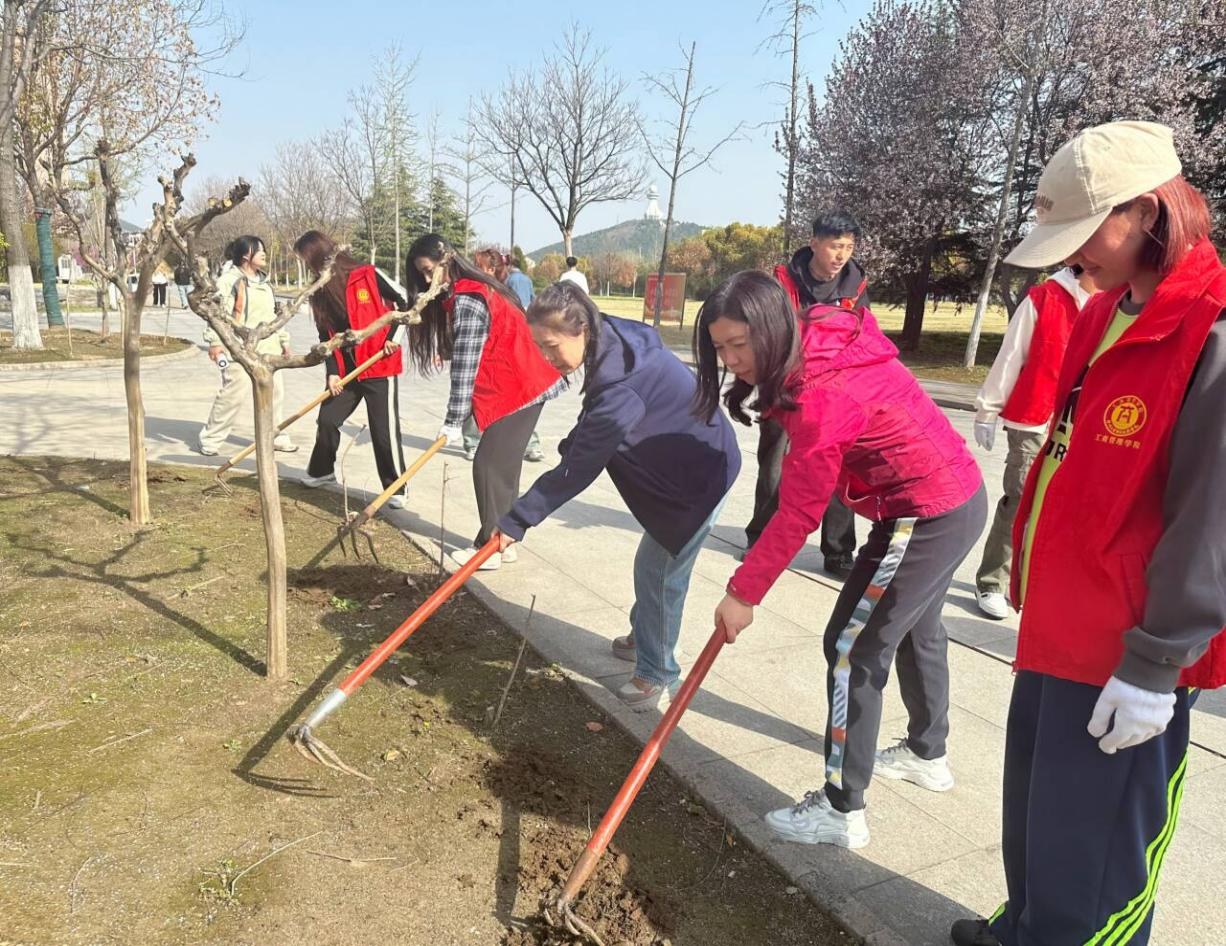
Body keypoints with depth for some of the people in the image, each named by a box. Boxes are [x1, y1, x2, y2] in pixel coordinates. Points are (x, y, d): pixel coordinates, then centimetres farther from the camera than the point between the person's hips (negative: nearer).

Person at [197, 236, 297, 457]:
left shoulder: (264, 281, 18)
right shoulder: (230, 280, -9)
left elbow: (275, 313, 24)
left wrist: (284, 340, 23)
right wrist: (215, 342, -24)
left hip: (268, 346, 8)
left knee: (275, 391, 11)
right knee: (233, 393, -9)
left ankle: (278, 437, 24)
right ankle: (209, 439, 4)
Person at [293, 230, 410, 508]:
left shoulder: (368, 276, -11)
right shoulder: (321, 292, 6)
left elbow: (406, 301, -5)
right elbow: (326, 335, 7)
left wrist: (395, 336, -12)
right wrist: (332, 371, -2)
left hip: (379, 366, -6)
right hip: (345, 369, 6)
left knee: (384, 429, -5)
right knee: (327, 419, 10)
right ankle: (321, 470, 34)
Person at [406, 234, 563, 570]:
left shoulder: (466, 300, -16)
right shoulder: (475, 289, 15)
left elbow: (464, 367, -20)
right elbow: (465, 353, 17)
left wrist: (453, 420, -20)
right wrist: (444, 352, 2)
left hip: (516, 390, -10)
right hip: (523, 384, 10)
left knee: (490, 466, -5)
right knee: (503, 466, 12)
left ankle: (489, 548, 2)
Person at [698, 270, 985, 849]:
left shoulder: (822, 395, -29)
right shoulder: (821, 338, -2)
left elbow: (797, 515, -24)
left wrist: (743, 593, -17)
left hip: (926, 517, -10)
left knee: (854, 649, -4)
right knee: (915, 627, 26)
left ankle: (842, 811, 8)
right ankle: (927, 753, 48)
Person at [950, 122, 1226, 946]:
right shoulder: (1108, 313, 8)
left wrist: (1154, 666, -17)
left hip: (1126, 657, -8)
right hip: (1060, 628, 9)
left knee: (1088, 850, 7)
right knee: (1035, 813, 23)